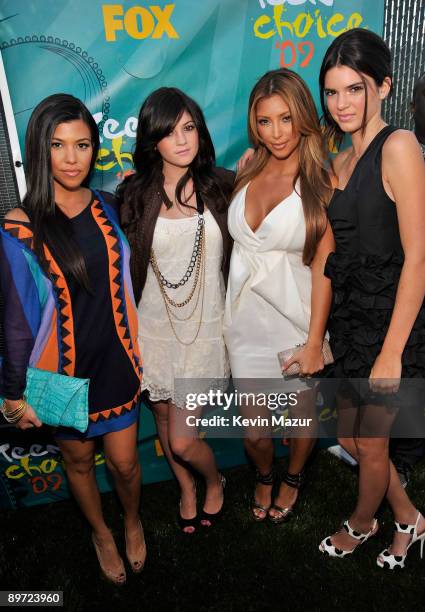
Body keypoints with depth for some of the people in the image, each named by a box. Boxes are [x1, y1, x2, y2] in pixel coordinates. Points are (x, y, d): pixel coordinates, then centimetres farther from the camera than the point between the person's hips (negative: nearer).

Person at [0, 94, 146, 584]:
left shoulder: (107, 209, -2)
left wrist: (137, 351, 13)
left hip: (115, 364, 3)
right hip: (62, 372, -2)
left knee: (125, 462, 14)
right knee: (78, 461, 19)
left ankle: (133, 522, 48)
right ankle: (101, 533, 49)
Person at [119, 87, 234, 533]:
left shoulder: (222, 186, -5)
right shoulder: (134, 194, -4)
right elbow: (124, 265, 1)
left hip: (204, 329, -2)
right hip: (153, 327, 2)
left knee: (182, 441, 0)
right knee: (164, 420, 20)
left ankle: (215, 481, 37)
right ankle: (186, 490, 50)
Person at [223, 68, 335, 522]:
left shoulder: (321, 181, -10)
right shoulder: (248, 168, 2)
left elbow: (323, 266, -12)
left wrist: (315, 341, -13)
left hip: (296, 318, -2)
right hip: (245, 318, 3)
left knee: (301, 416, 18)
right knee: (254, 430, 10)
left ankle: (293, 479, 50)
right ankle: (263, 477, 45)